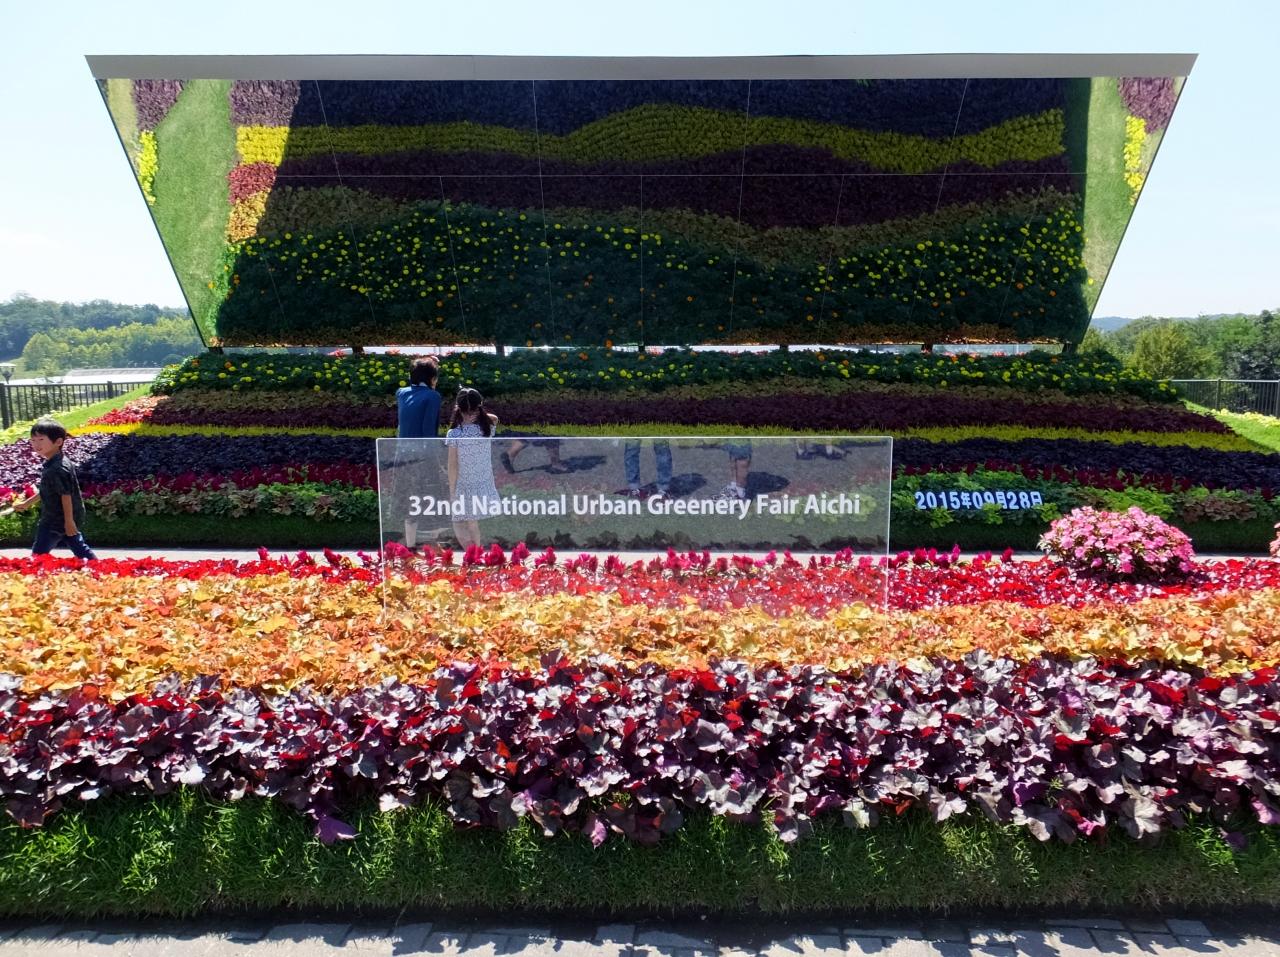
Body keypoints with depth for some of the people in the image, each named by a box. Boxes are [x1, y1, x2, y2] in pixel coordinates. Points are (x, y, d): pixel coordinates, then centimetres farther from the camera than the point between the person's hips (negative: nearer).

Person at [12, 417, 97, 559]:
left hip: (56, 521, -10)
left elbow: (66, 495, -25)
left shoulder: (57, 469, -25)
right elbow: (46, 491, 20)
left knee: (38, 554, 1)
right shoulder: (53, 464, 7)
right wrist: (27, 503, 27)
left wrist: (68, 521, -21)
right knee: (79, 548, 15)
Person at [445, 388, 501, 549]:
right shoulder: (487, 427, -6)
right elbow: (494, 418, 21)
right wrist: (481, 413, 6)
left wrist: (452, 491, -4)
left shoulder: (453, 434, -16)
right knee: (473, 524, 20)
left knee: (459, 525, 8)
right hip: (484, 486, 4)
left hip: (463, 487, -4)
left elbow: (453, 465, -12)